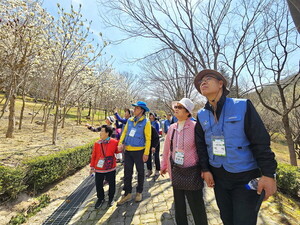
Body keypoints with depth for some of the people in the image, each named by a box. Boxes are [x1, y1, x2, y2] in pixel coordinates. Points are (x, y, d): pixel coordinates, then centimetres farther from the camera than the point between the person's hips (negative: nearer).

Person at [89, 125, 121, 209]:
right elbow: (93, 156, 2)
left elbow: (116, 151, 10)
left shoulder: (114, 142, -9)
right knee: (98, 185, 12)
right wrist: (92, 167, 3)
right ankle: (100, 199, 38)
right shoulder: (97, 143, -5)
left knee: (112, 184, 12)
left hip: (110, 168, -1)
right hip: (99, 169, 1)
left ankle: (111, 198, 37)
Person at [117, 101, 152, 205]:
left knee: (140, 172, 14)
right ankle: (127, 194, 29)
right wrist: (121, 143, -7)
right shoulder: (130, 120, 6)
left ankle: (139, 192, 34)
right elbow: (124, 132, 8)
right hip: (128, 150, 5)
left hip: (139, 151, -4)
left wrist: (146, 153, -15)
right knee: (127, 172, 12)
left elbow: (148, 139, -11)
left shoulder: (146, 122, -9)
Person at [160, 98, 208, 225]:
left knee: (197, 206, 12)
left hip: (192, 173, -5)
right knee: (178, 204, 23)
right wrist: (164, 165, 14)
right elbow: (167, 148, 8)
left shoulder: (195, 127, -16)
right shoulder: (172, 128, 0)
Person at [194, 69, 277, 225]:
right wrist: (205, 169, 1)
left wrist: (268, 173, -15)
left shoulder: (242, 106, -12)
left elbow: (260, 141, -13)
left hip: (246, 176, -3)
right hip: (217, 175, 4)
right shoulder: (201, 115, -2)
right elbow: (200, 144, 3)